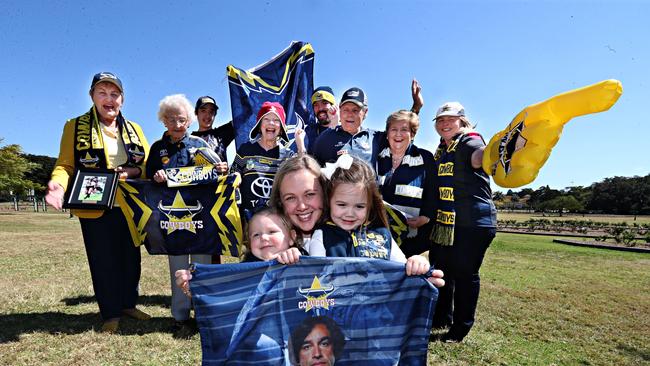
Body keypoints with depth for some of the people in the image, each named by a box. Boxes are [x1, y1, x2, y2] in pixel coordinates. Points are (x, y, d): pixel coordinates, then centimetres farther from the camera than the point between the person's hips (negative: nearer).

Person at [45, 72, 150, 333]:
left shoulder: (133, 129, 10)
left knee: (131, 258, 11)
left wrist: (132, 171, -14)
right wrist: (58, 184, -25)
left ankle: (128, 304, 29)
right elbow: (65, 165, -5)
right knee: (103, 262, 4)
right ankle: (111, 314, 19)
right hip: (95, 208, -3)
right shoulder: (75, 127, 1)